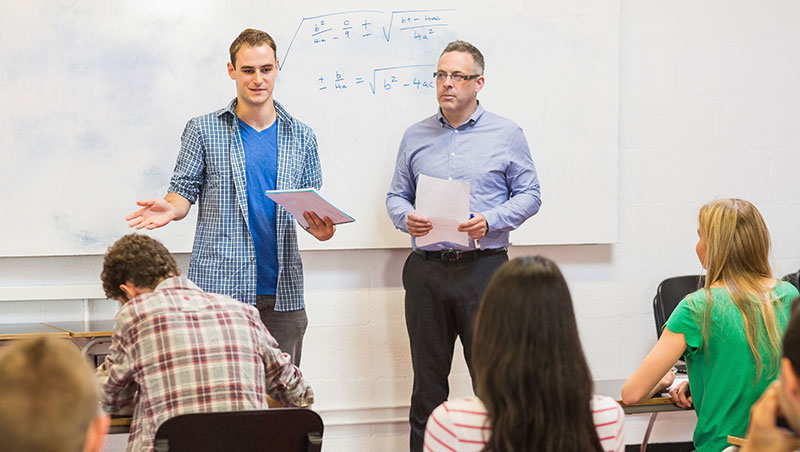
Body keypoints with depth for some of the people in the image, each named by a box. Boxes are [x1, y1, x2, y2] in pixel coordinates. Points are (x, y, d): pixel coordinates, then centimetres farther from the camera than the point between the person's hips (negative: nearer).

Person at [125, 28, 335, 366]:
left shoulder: (301, 136, 12)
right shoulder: (203, 130, 6)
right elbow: (185, 189, 7)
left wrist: (319, 225, -6)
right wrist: (170, 209, -16)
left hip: (282, 292, 2)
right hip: (218, 286, -2)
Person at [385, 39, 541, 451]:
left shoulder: (507, 135, 4)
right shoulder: (415, 136, 13)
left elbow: (529, 194, 3)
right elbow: (396, 195, 15)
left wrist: (490, 221, -14)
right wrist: (406, 219, -7)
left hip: (484, 267, -3)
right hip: (426, 270, 3)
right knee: (427, 381, 7)